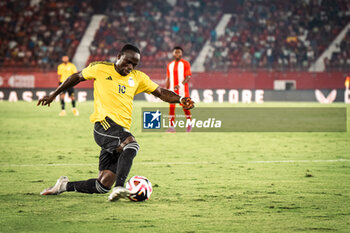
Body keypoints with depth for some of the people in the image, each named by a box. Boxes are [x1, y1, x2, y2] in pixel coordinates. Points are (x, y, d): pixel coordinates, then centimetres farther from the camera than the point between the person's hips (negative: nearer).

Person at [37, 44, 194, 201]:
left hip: (122, 132, 6)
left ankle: (65, 185, 22)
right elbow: (77, 77, 20)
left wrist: (180, 99, -2)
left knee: (103, 186, 0)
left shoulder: (138, 77, 17)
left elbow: (161, 93, 16)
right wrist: (54, 94, 24)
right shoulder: (100, 69, 7)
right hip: (104, 124, -5)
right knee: (131, 144, -37)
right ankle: (119, 187, -48)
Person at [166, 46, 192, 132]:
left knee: (185, 107, 0)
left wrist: (180, 85, -24)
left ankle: (189, 125, 15)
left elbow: (188, 77, -10)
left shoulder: (185, 63, -2)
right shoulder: (170, 65, 13)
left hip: (183, 90, -4)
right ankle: (171, 127, -3)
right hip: (172, 90, 4)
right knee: (171, 107, -3)